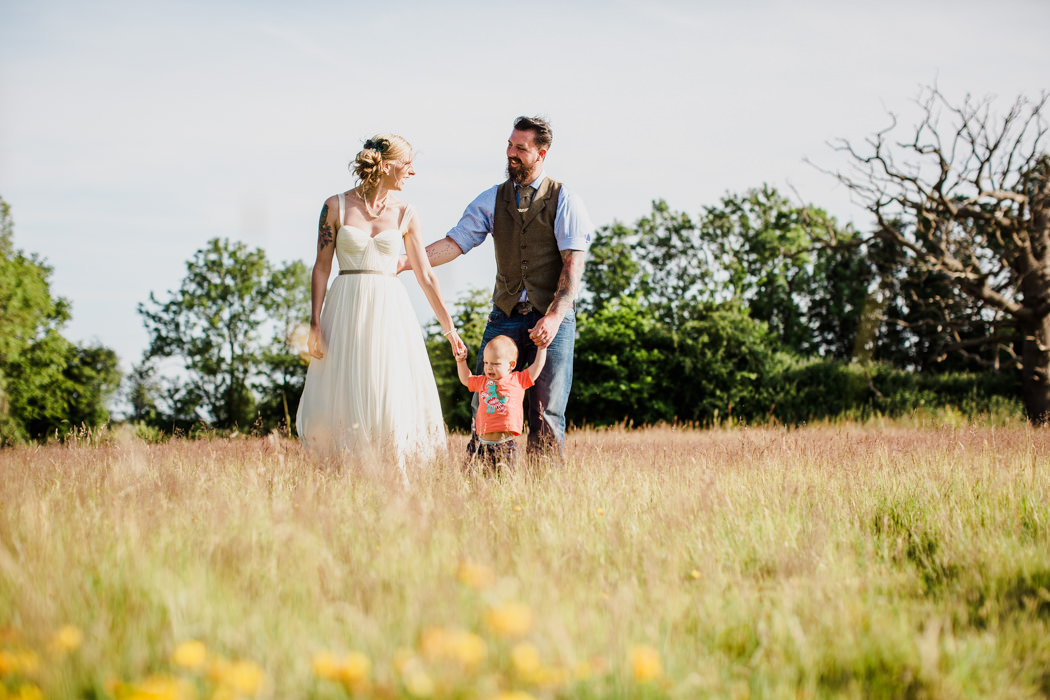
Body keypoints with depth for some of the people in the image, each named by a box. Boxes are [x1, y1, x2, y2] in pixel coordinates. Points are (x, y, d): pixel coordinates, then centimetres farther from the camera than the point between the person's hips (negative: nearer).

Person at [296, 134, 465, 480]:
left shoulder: (405, 214, 6)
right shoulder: (336, 206, 1)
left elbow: (426, 276, 9)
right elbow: (321, 267, 2)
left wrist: (449, 327, 9)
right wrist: (315, 323, -5)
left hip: (389, 310, 1)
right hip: (346, 310, -1)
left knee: (393, 397, -6)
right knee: (340, 401, -2)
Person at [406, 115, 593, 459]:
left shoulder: (565, 201, 0)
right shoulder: (492, 199, 10)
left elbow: (574, 263, -8)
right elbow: (454, 243, 2)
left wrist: (554, 317, -20)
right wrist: (405, 261, -13)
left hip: (551, 318, -3)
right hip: (505, 316, 3)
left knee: (547, 415, -4)